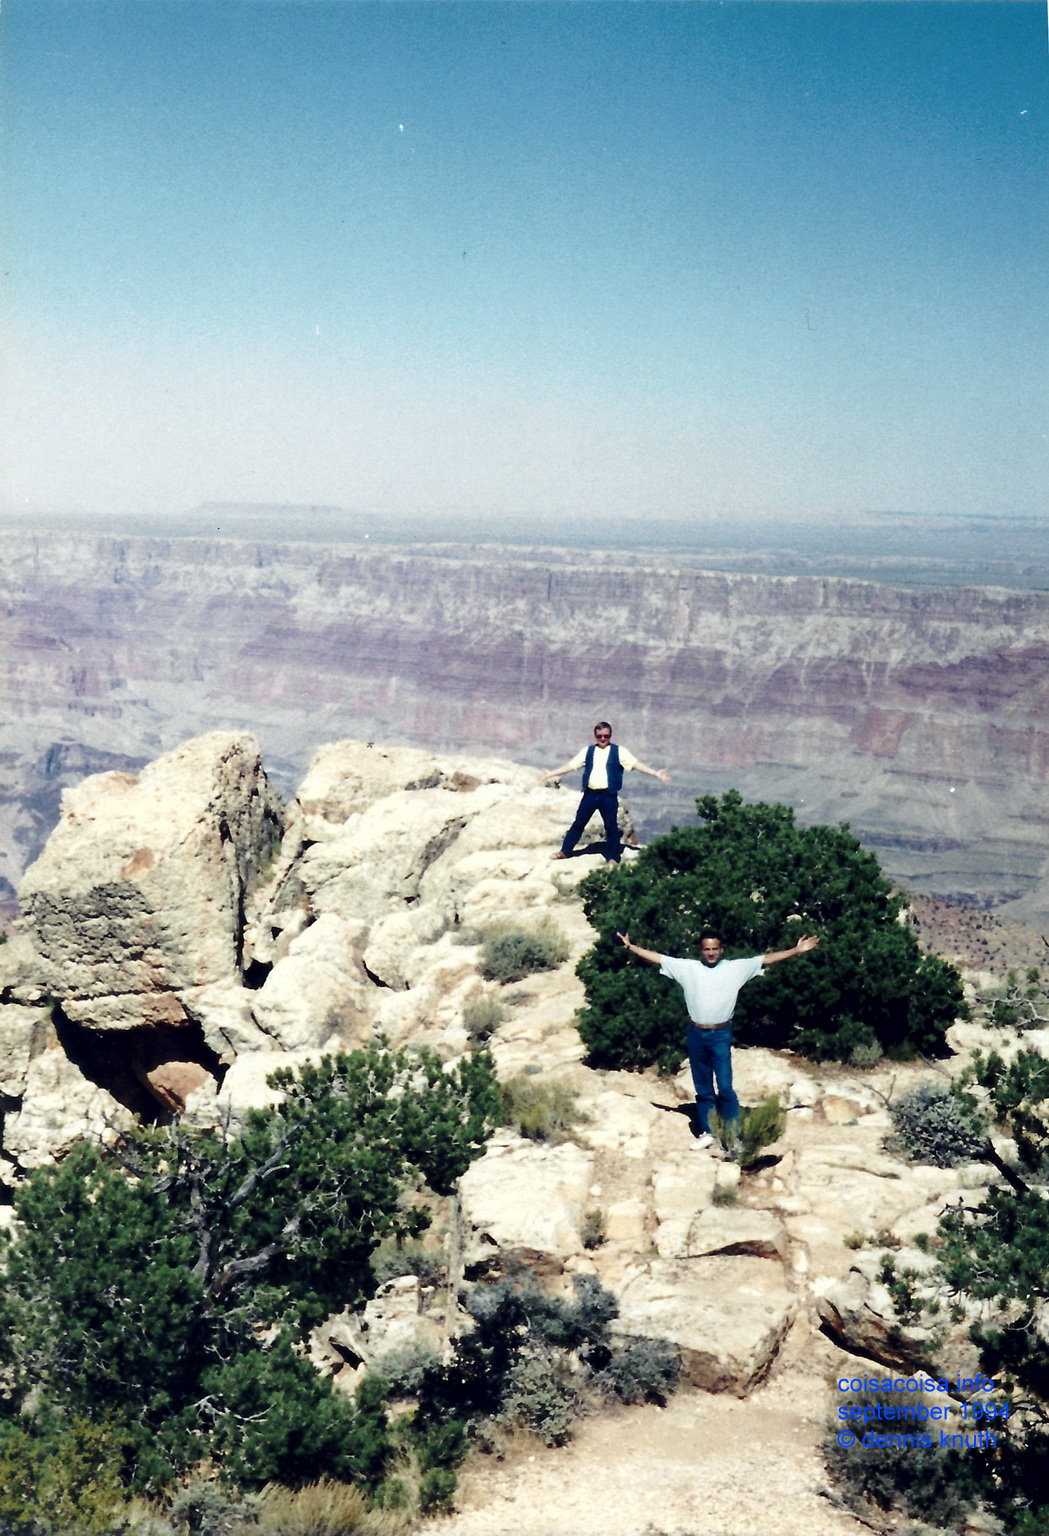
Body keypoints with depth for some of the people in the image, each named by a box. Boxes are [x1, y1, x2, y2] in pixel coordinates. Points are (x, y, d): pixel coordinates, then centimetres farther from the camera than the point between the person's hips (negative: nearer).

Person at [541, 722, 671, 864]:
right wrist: (550, 774, 12)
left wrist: (655, 773, -18)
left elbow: (636, 764, -7)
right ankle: (565, 851, 19)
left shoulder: (619, 751, 1)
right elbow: (570, 766, 13)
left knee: (611, 826, 3)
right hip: (590, 794, 3)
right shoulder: (588, 751, 9)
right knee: (578, 823, 10)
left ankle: (613, 858, 13)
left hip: (609, 796, -2)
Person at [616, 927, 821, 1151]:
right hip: (696, 1035, 2)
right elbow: (656, 957, 4)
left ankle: (732, 1135, -2)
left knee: (725, 1088, -8)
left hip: (721, 1035, -2)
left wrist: (796, 951, -12)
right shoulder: (687, 968, 3)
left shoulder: (737, 968, -1)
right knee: (703, 1089, 11)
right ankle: (705, 1133, 20)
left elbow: (768, 959, -5)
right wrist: (631, 947, 1)